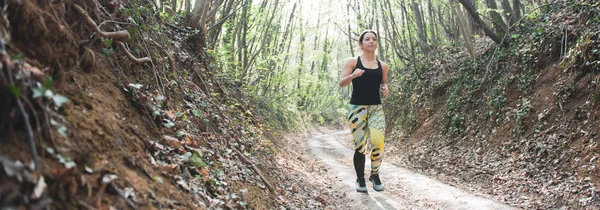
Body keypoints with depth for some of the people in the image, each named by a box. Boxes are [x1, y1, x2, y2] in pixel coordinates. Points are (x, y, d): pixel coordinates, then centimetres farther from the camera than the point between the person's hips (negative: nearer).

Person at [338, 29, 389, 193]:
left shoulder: (382, 66, 11)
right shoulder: (352, 62, 2)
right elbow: (341, 83, -3)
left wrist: (385, 88, 0)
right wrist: (352, 76, -23)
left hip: (376, 108, 2)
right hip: (357, 107, -2)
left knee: (378, 142, -15)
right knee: (360, 146, -2)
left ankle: (375, 175, 10)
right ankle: (360, 179, 18)